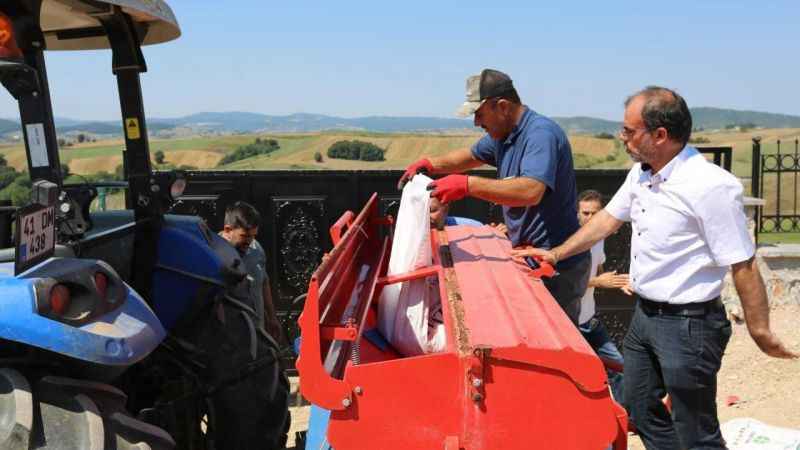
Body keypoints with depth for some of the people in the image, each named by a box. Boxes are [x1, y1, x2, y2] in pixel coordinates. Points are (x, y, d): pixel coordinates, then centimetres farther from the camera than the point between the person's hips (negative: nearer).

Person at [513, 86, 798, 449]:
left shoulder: (711, 186, -24)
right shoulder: (641, 173, 3)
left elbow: (743, 266, -20)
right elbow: (607, 219, 15)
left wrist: (761, 332, -14)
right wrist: (556, 254, 15)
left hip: (688, 324, -9)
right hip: (644, 315, 9)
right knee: (640, 410, 22)